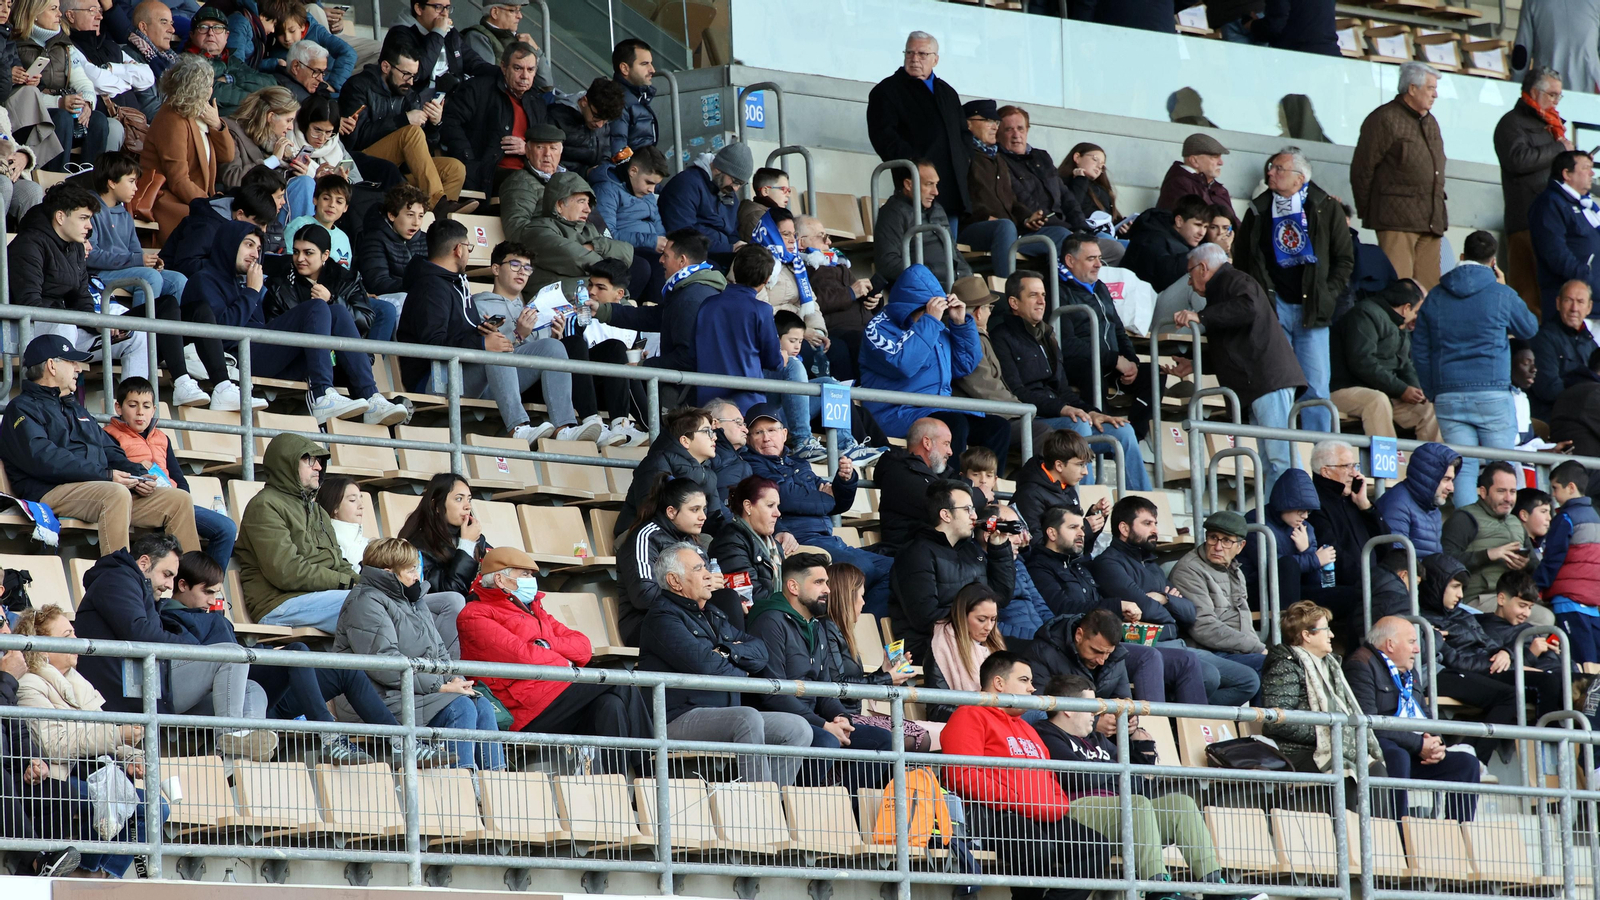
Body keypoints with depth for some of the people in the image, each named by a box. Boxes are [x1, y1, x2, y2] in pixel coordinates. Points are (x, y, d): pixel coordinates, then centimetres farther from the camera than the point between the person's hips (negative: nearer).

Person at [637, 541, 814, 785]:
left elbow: (760, 651, 15)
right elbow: (702, 663, -17)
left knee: (797, 728, -6)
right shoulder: (663, 616, -3)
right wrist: (740, 672, 2)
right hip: (681, 719, -9)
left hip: (724, 716, 9)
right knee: (749, 718, -34)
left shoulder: (715, 617, 25)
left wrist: (729, 652, -6)